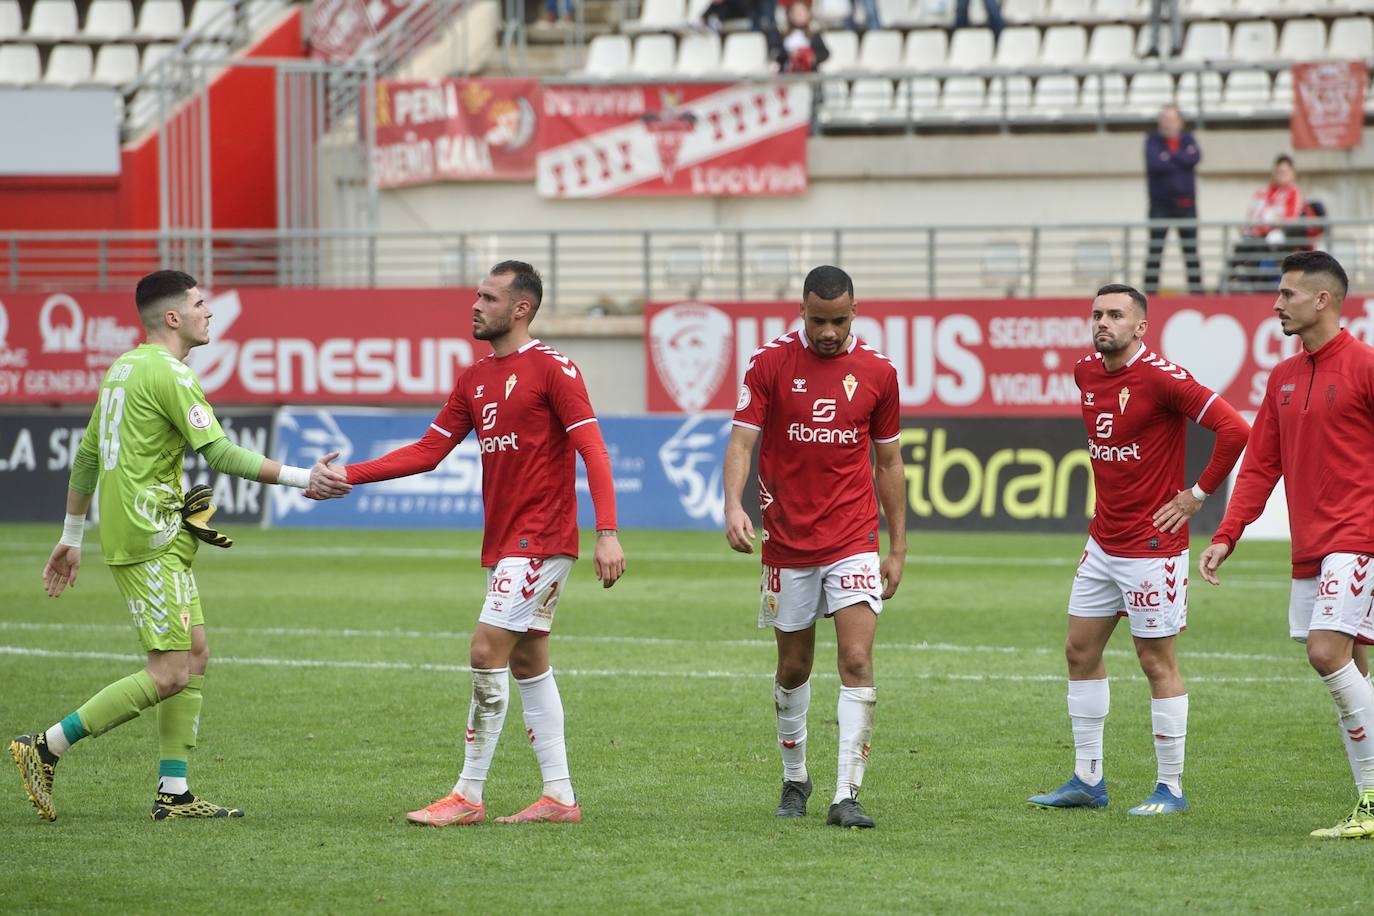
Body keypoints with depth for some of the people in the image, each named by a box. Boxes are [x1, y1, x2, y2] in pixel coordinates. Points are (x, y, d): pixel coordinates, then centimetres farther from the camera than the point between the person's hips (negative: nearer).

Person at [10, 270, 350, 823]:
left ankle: (173, 793, 9)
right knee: (169, 674, -11)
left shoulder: (124, 368, 16)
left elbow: (87, 456, 21)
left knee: (196, 655, 10)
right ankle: (45, 749, -7)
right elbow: (219, 453, -18)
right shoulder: (168, 374, -13)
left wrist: (71, 537, 27)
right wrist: (304, 479, -16)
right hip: (147, 537, -10)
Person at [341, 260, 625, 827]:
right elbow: (428, 451, 14)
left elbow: (592, 451, -14)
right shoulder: (474, 380, 14)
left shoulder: (552, 369, -9)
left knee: (487, 651, -12)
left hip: (539, 541, -9)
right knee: (527, 663, 10)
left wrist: (608, 534, -23)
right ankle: (559, 796, 14)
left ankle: (467, 796, -8)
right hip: (504, 542, 9)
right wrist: (347, 476, 5)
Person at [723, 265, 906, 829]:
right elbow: (742, 441, -7)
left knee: (857, 661, -13)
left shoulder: (877, 373, 2)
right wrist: (733, 507, -25)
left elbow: (888, 462, 11)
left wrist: (898, 548, 10)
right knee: (793, 667, 10)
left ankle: (846, 797, -13)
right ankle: (795, 781, 31)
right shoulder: (770, 363, -2)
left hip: (854, 542, 0)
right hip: (787, 544, 0)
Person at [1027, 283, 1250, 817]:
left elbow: (1233, 430, -21)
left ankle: (1170, 788, 6)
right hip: (1102, 543, 8)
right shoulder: (1086, 373, 6)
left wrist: (1198, 494, -15)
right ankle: (1087, 781, 20)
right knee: (1080, 651, 11)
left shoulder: (1160, 377, -17)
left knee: (1157, 662, -2)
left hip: (1152, 547, -8)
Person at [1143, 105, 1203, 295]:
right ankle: (1149, 290, -2)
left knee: (1191, 251, 4)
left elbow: (1195, 158, -11)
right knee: (1155, 251, -3)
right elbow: (1154, 163, -18)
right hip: (1160, 203, -2)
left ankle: (1196, 289, 7)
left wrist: (1169, 157, -13)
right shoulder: (1153, 140, 0)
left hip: (1185, 203, 2)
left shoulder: (1187, 140, 8)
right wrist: (1182, 159, -10)